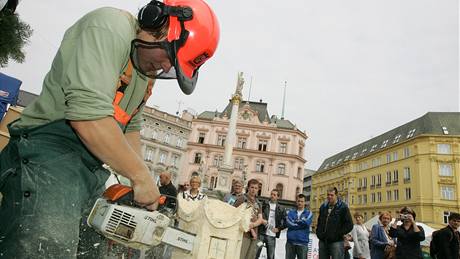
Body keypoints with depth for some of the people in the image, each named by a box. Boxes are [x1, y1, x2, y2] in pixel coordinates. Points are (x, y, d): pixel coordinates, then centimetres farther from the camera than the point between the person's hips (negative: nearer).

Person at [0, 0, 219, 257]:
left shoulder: (147, 69, 15)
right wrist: (142, 176, -16)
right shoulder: (111, 26, -13)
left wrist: (144, 185, 11)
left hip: (92, 174, 9)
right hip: (50, 155, -9)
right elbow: (88, 113, -26)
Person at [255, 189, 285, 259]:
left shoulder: (280, 209, 11)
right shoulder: (264, 205, 6)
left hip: (272, 235, 2)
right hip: (261, 233, -1)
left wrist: (279, 228, 0)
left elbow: (284, 221, 11)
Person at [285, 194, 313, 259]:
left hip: (303, 243, -1)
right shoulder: (290, 212, 10)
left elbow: (306, 223, -12)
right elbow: (288, 223, -8)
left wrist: (295, 222, -3)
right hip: (290, 242, 1)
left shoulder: (309, 213, 7)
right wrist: (301, 223, -5)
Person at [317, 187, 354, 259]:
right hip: (323, 241, 6)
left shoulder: (343, 207, -4)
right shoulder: (323, 207, 13)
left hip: (336, 242, -5)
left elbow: (349, 225, -7)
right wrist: (319, 233, 10)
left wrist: (338, 234, -11)